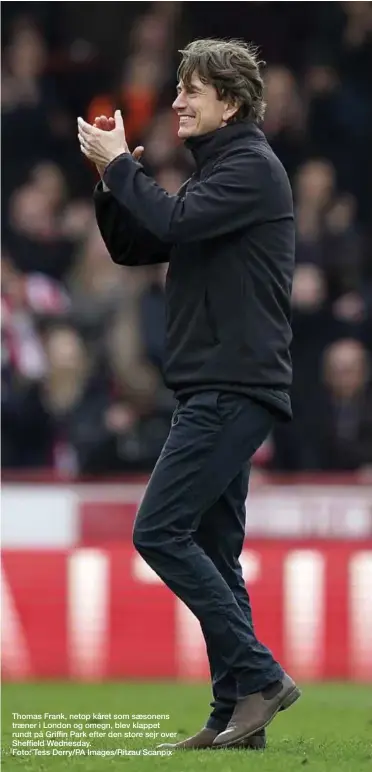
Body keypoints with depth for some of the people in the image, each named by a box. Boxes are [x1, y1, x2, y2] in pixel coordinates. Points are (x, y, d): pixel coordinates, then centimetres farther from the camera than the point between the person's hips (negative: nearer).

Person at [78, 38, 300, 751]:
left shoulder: (252, 168, -10)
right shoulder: (215, 170, 21)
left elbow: (176, 221, -24)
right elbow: (132, 248, 20)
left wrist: (119, 165, -10)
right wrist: (111, 179, 5)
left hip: (235, 390, -10)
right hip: (215, 391, 10)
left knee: (160, 532, -14)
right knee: (212, 553, 8)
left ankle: (258, 674, -13)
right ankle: (236, 714, 9)